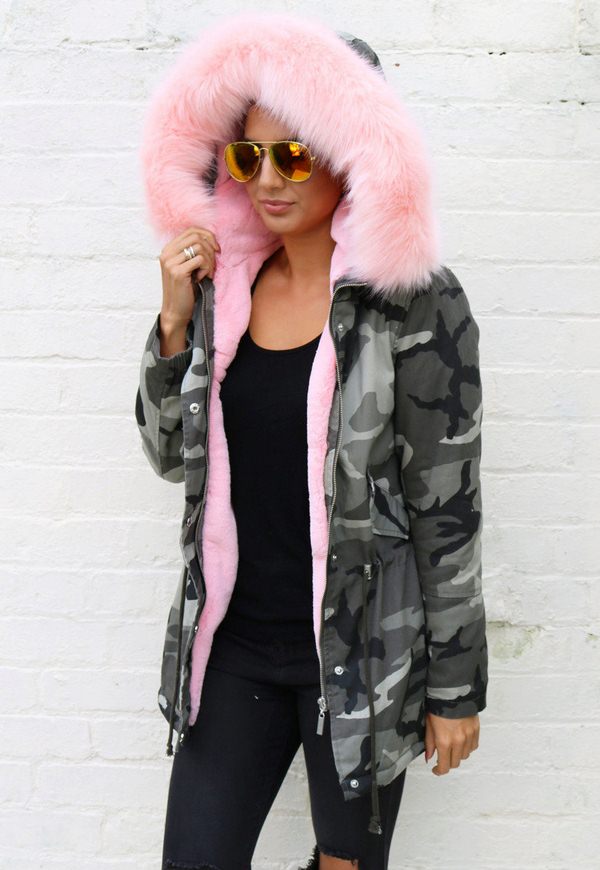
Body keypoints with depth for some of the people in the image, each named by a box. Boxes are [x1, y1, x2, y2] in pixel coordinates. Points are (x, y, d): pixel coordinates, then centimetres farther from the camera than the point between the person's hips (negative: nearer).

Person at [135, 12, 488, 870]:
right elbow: (173, 456, 8)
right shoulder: (225, 283, 1)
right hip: (233, 641, 4)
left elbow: (449, 509, -11)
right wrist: (175, 322, -7)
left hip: (361, 653, -4)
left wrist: (455, 688, -7)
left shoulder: (415, 302, -14)